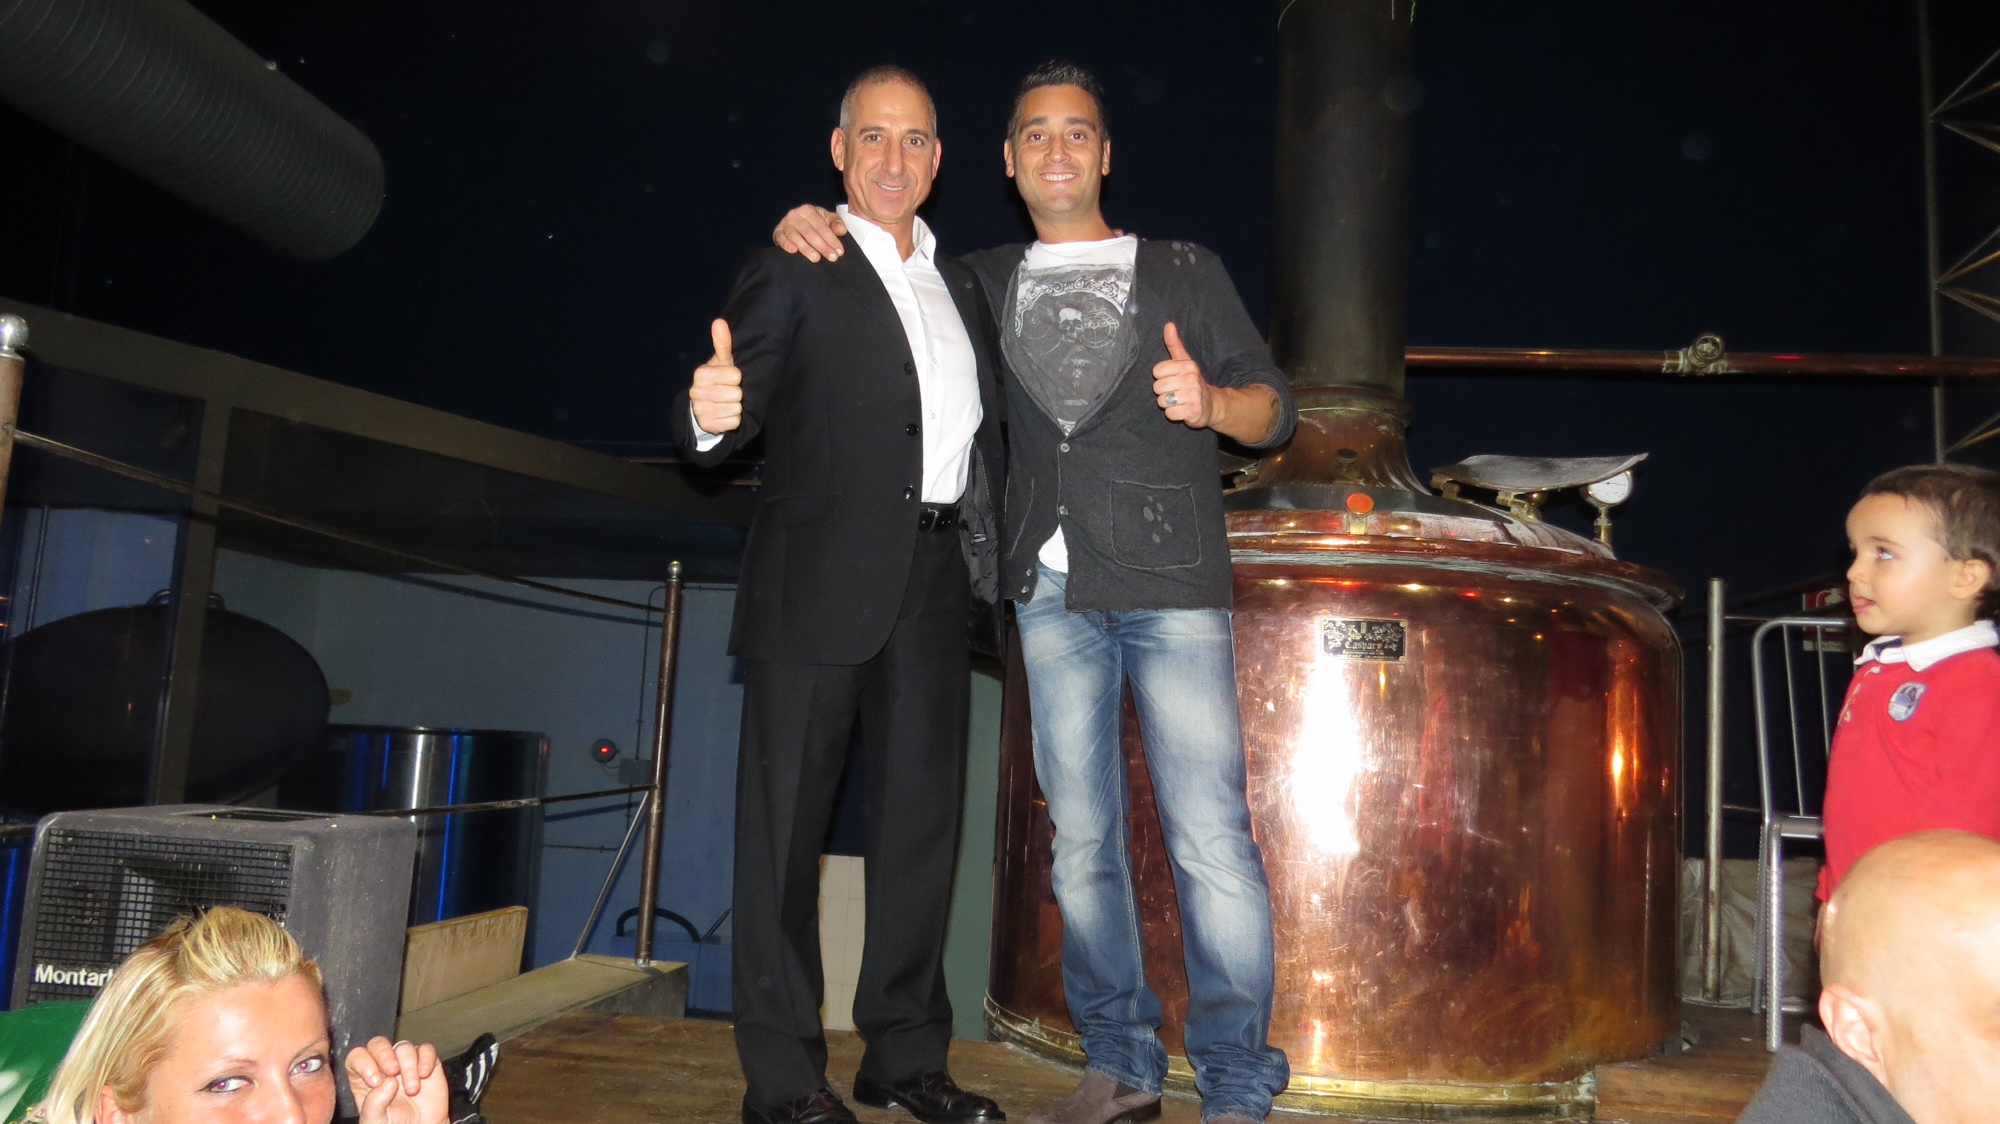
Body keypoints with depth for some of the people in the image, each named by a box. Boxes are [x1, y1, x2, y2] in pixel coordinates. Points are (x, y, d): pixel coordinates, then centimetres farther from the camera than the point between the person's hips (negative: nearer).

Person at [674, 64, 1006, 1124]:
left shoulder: (961, 285, 18)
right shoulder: (793, 272, 0)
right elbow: (739, 411, -11)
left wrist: (991, 561, 9)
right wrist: (709, 412, -33)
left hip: (935, 586, 6)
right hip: (820, 582, -5)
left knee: (923, 822, 9)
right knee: (786, 822, 1)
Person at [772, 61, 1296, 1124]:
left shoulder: (1185, 272, 12)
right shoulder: (983, 283, 18)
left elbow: (1275, 409, 9)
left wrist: (1211, 400, -14)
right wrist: (807, 230, 5)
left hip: (1171, 589, -2)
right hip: (1051, 594, 3)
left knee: (1210, 838, -8)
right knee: (1079, 837, 6)